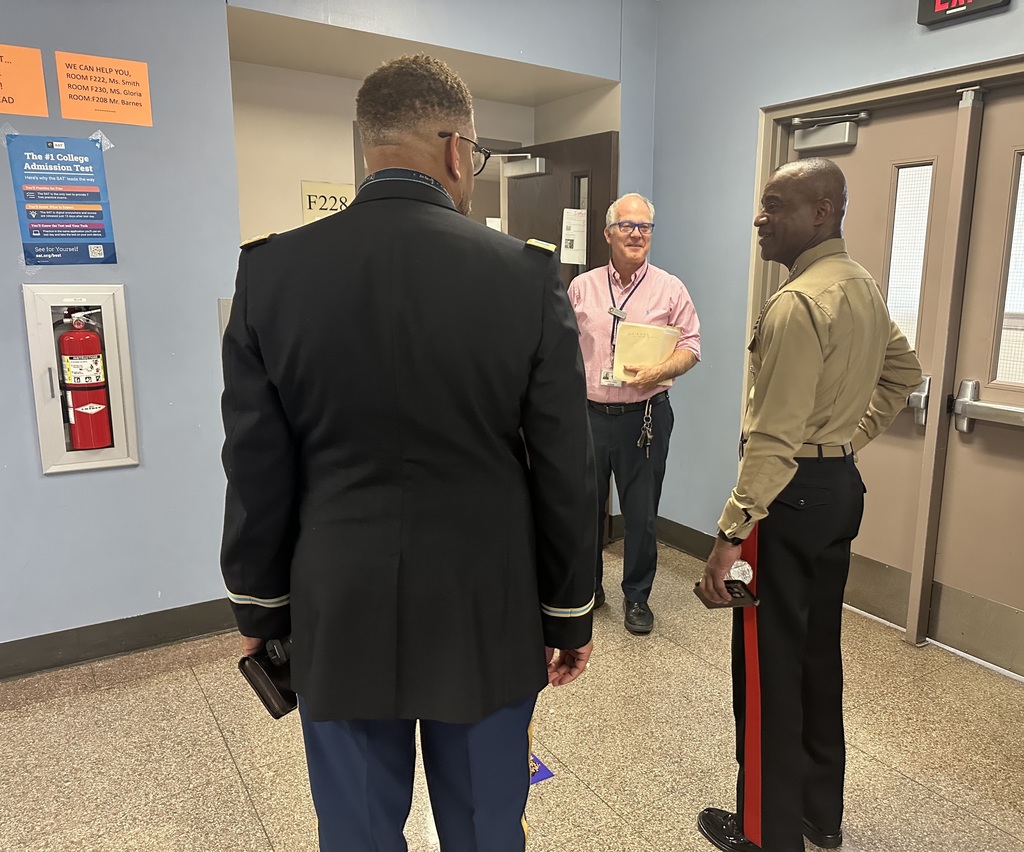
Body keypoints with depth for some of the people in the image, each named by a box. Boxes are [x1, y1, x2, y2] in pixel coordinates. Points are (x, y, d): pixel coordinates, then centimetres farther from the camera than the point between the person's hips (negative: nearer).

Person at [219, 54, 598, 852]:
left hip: (339, 616, 2)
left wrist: (260, 608, 11)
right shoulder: (528, 275, -12)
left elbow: (256, 472, -3)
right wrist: (571, 615, 6)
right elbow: (566, 473, -7)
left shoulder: (272, 271, -8)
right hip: (485, 615, 0)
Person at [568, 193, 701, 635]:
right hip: (589, 413, 2)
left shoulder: (670, 289, 1)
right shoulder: (582, 287, 7)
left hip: (644, 415, -2)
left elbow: (690, 347, 0)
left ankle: (637, 596, 25)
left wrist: (658, 371, -19)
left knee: (641, 512, 5)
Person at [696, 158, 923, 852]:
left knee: (769, 665, 4)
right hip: (841, 484, 10)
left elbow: (774, 439, -25)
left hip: (792, 494, -10)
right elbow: (905, 373, 24)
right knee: (819, 652, 19)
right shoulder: (865, 289, 10)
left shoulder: (798, 303, -21)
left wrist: (731, 535, -23)